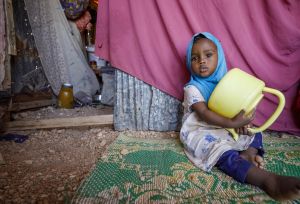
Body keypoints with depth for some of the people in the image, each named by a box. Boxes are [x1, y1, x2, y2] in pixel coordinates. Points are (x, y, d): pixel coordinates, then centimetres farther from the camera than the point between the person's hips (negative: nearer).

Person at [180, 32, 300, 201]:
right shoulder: (192, 88, -10)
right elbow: (204, 114, -22)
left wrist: (242, 122, -15)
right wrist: (232, 123, -32)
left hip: (225, 129, 8)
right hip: (201, 133, -7)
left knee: (255, 133, 7)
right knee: (225, 154, -33)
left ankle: (247, 154, -22)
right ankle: (269, 181, -43)